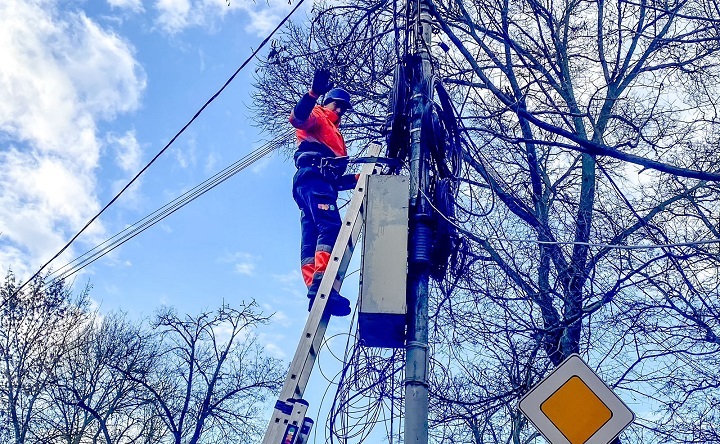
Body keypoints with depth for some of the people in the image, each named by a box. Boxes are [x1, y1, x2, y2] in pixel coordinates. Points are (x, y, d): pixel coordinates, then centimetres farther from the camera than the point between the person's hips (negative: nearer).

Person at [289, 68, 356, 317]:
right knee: (331, 227, -27)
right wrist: (314, 92, -26)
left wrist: (358, 178, 22)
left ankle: (314, 289, -19)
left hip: (322, 182, 9)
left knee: (311, 239, -7)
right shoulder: (317, 117, 16)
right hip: (313, 177, -9)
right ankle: (321, 282, -43)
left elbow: (336, 179, 33)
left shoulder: (333, 134, 40)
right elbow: (297, 117, -12)